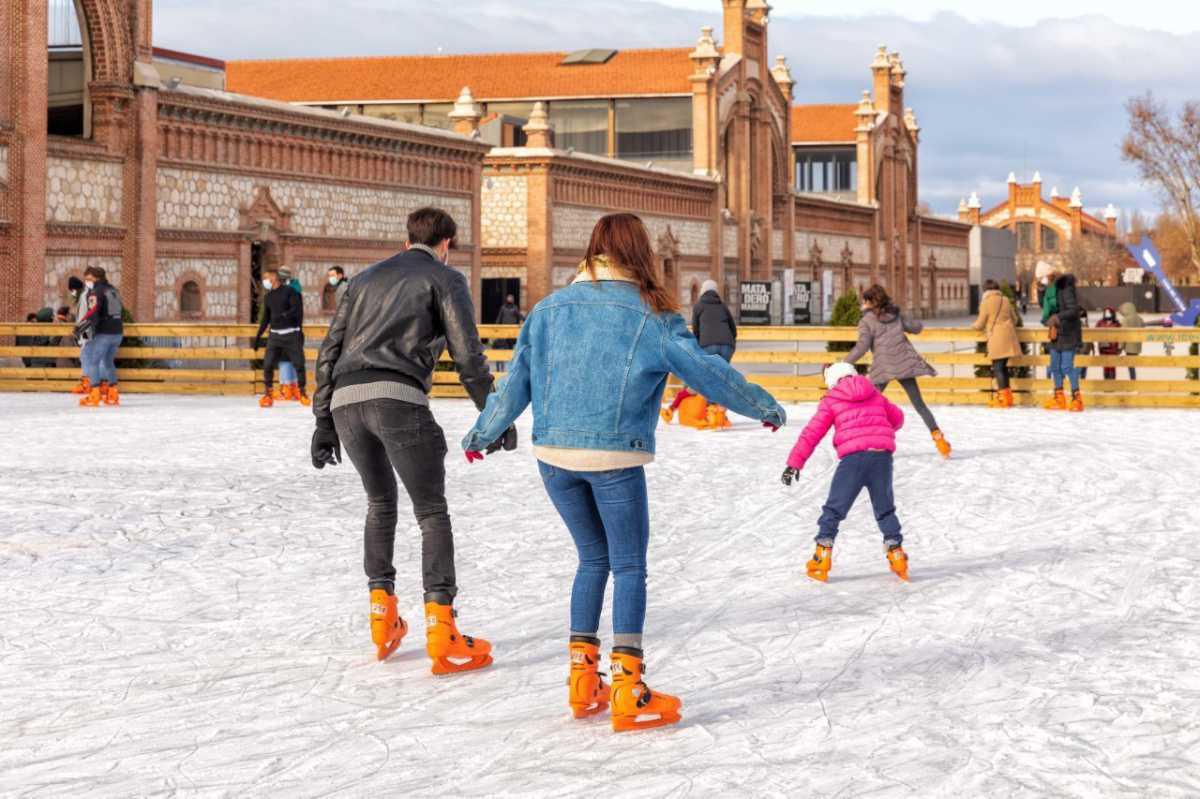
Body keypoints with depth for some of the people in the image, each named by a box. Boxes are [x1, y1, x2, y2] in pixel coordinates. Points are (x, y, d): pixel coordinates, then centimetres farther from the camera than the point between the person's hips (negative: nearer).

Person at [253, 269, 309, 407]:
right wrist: (258, 336, 20)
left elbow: (297, 310, -13)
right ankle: (267, 394, 4)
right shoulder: (268, 297, 14)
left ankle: (302, 392, 12)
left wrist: (284, 315, -28)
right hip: (274, 335, 4)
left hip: (291, 334, -4)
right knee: (268, 364, -6)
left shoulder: (289, 291, -3)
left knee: (299, 363, -3)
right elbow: (266, 318, 21)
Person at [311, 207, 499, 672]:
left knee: (381, 501, 25)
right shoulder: (445, 279, 13)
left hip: (345, 401, 5)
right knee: (431, 512, 2)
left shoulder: (366, 279, 29)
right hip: (398, 398, -5)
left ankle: (382, 619, 22)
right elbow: (467, 354, 2)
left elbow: (330, 350, 23)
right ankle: (441, 635, -7)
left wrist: (324, 421, 23)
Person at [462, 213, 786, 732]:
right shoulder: (651, 315, -2)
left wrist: (484, 431, 27)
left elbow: (517, 381, 13)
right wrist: (763, 407, 12)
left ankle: (583, 681, 18)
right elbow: (706, 372, -1)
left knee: (593, 559, 19)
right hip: (615, 457, -4)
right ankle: (627, 692, -1)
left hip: (553, 453, 4)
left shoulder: (550, 308, 9)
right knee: (629, 567, 5)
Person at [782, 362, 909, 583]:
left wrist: (794, 462, 3)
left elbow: (811, 433, 5)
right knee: (885, 508, 20)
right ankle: (896, 553, 16)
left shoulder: (831, 401, 12)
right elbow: (897, 419, 34)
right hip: (882, 455, 3)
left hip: (853, 457, -3)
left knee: (834, 509, 7)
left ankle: (822, 556, 0)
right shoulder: (876, 396, 22)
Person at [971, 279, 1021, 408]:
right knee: (1002, 366, 14)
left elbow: (980, 324, -1)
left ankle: (1004, 398, -9)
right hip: (1008, 338, 7)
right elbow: (1014, 319, 19)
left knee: (998, 367, -4)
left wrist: (973, 326, 21)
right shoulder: (1005, 300, 12)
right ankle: (1006, 396, 15)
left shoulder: (986, 302, -6)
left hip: (997, 338, -7)